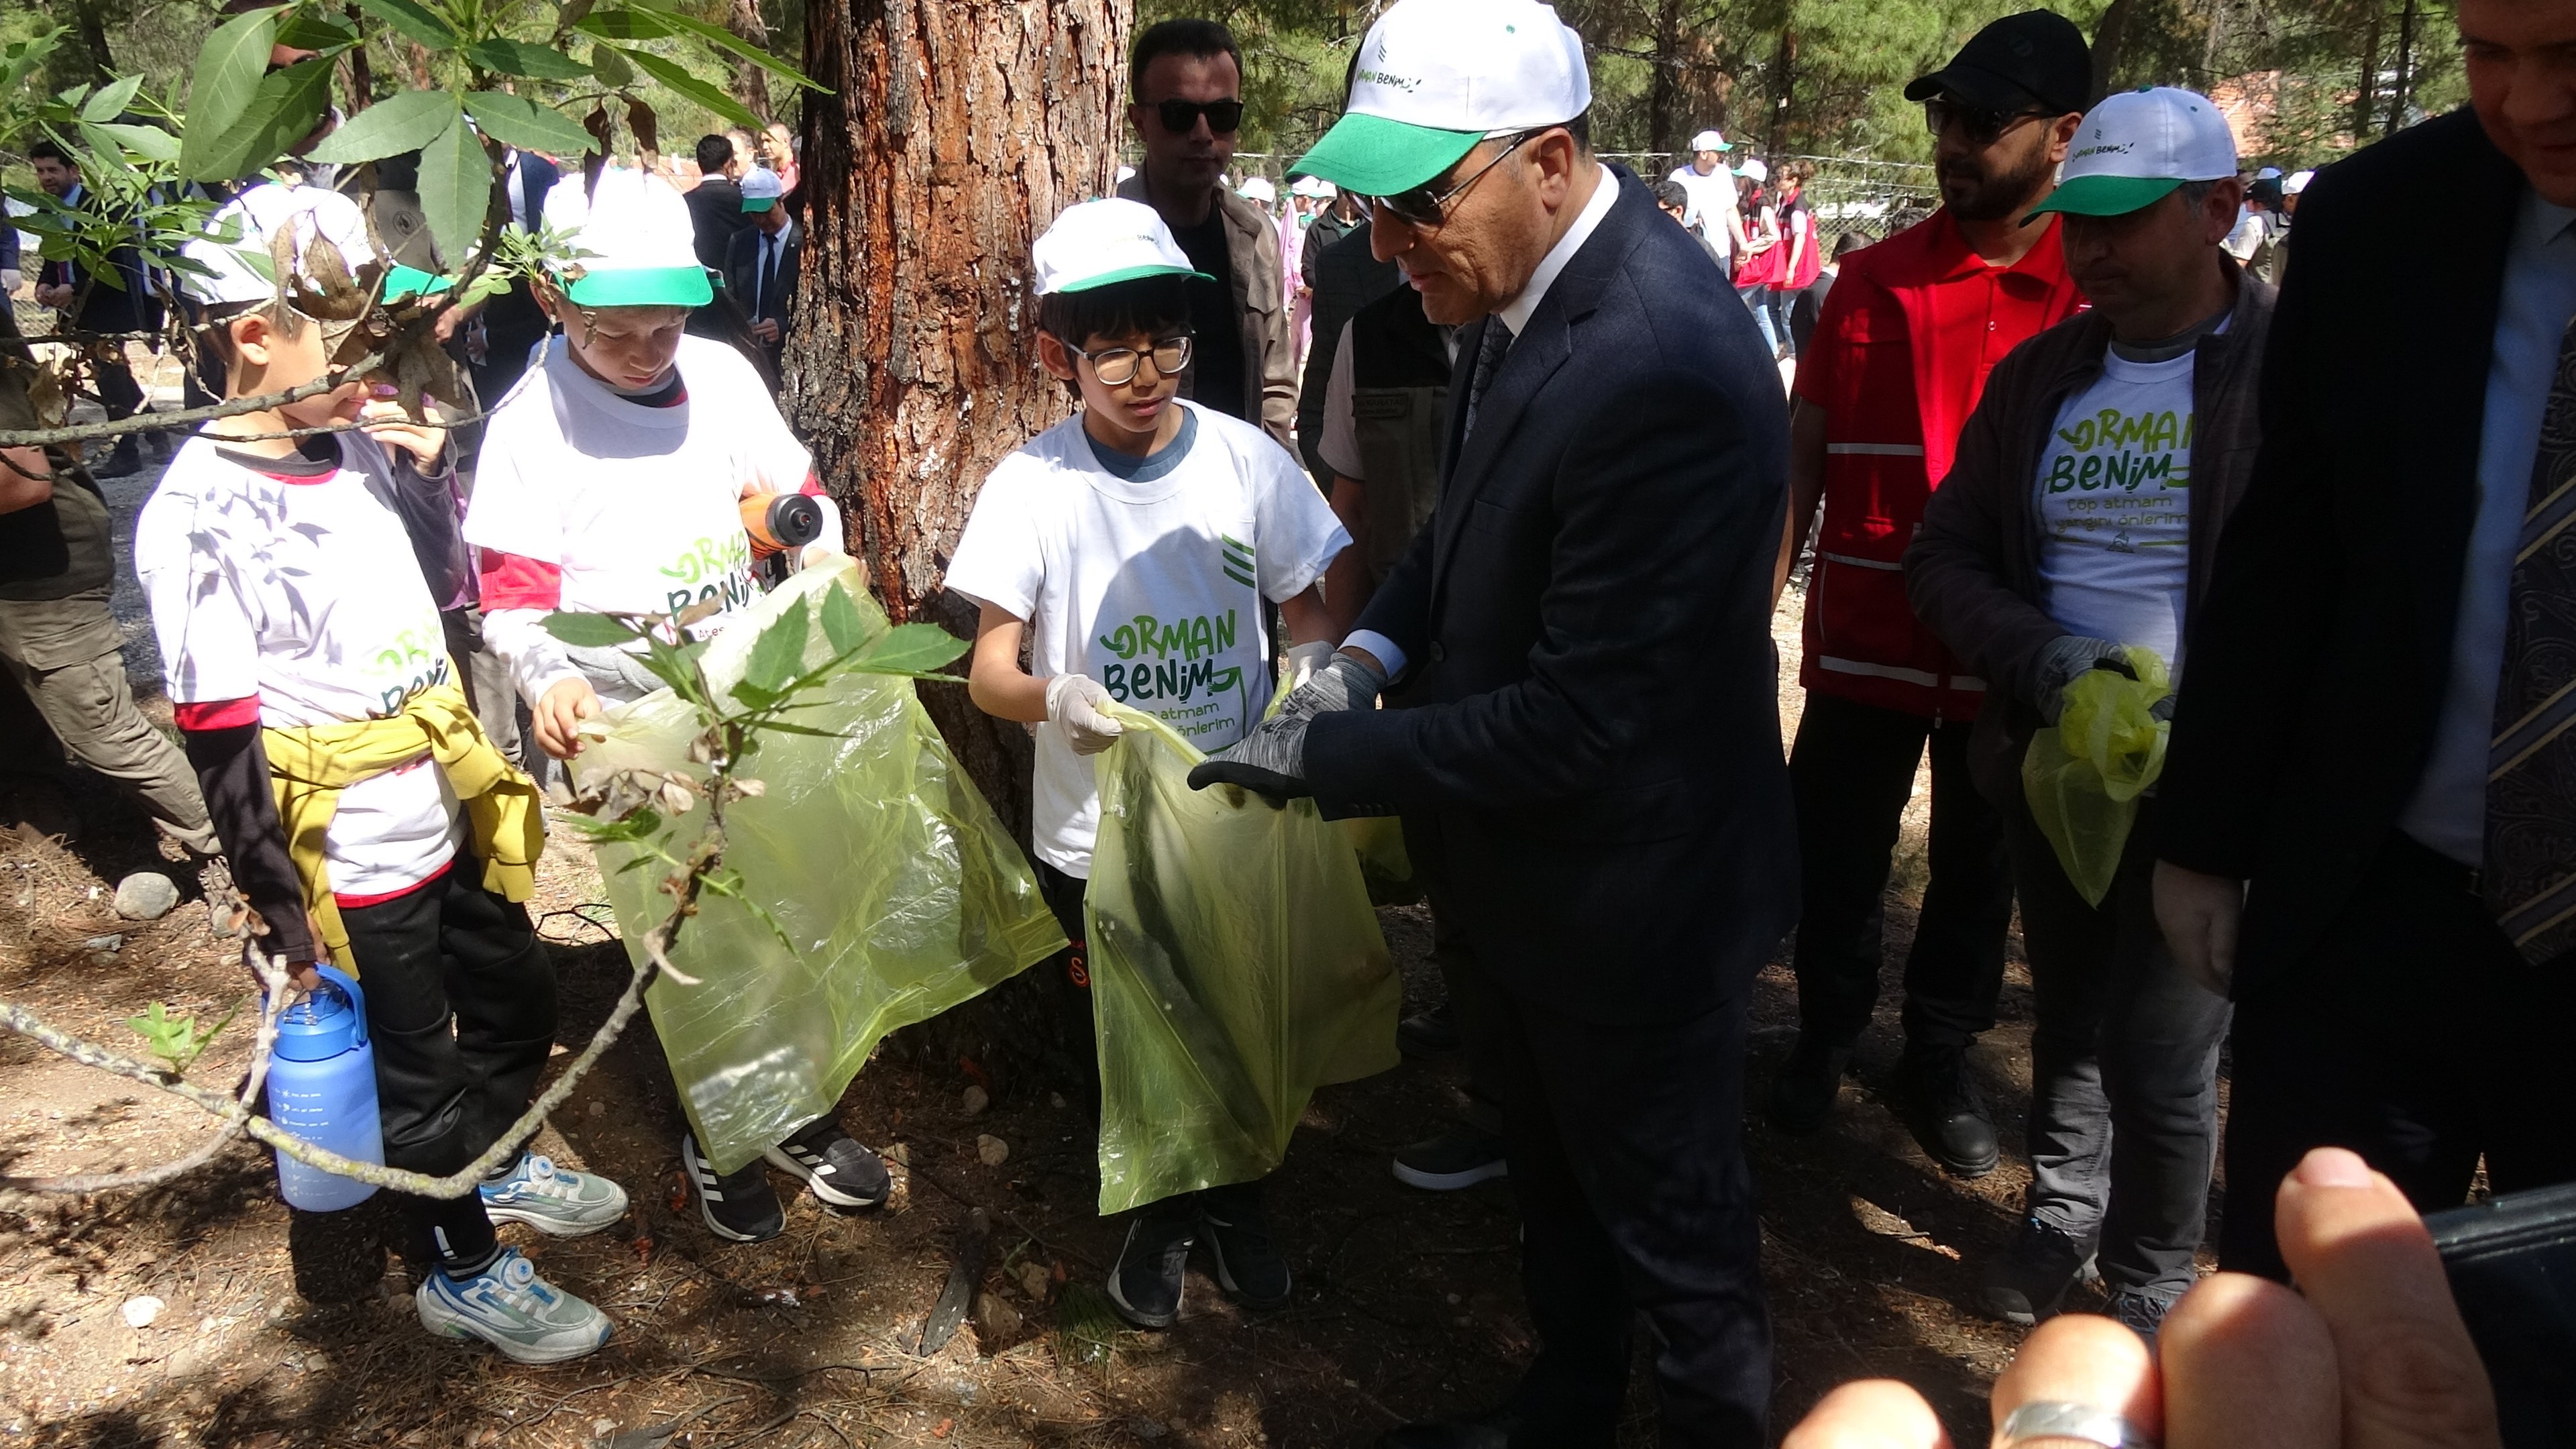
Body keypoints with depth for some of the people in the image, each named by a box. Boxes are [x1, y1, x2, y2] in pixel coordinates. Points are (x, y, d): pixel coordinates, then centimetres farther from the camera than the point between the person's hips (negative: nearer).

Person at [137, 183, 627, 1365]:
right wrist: (284, 919, -15)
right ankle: (463, 1272, 36)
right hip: (351, 868, -7)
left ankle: (500, 1168, 52)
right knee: (417, 1073, 12)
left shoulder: (357, 450, 0)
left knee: (518, 1003, 25)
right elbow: (222, 744, -19)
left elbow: (441, 582, 16)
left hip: (450, 822, 7)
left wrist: (429, 470, -1)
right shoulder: (200, 514, -21)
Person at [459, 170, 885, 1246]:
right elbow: (514, 593, -13)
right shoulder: (533, 422, -11)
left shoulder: (721, 375, -1)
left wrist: (824, 557, -11)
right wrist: (549, 677, -32)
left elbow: (791, 490, 9)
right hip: (630, 722, -4)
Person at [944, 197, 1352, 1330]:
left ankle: (1232, 1197, 47)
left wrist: (1322, 664, -23)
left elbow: (1311, 612, 1)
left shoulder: (1247, 460, -9)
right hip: (1095, 836, -1)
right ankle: (1160, 1208, 45)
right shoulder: (1032, 485, -12)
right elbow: (989, 669, -14)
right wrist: (1050, 698, -36)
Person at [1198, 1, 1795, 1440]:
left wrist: (1328, 754, -21)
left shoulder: (1665, 371, -32)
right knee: (1555, 1176, 29)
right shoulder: (1530, 279, -4)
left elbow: (1575, 724, -30)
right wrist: (1376, 645, -4)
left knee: (1675, 1231, 16)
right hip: (1528, 871, 9)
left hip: (1625, 895, -9)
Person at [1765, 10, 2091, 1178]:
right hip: (1865, 635, 1)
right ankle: (1825, 1035, 31)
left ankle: (1940, 1062, 32)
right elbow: (1803, 453, 3)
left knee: (1979, 872, 13)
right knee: (1833, 861, 9)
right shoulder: (1873, 279, 2)